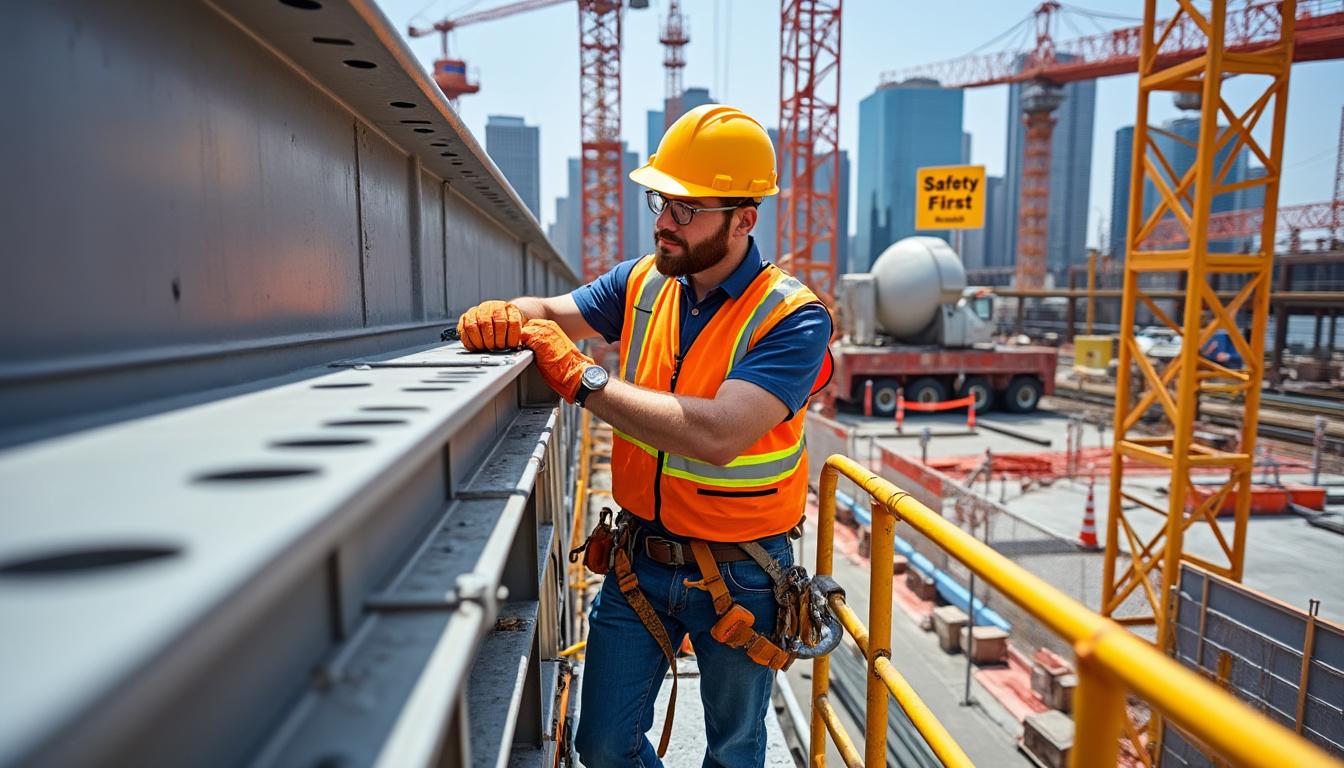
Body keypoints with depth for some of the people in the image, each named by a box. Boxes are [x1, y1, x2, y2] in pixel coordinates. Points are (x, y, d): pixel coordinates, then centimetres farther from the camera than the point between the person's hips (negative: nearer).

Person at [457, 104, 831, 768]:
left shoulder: (791, 317, -21)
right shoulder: (644, 282, -3)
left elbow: (716, 435, -34)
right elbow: (553, 313, 4)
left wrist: (582, 378, -31)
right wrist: (507, 315, -20)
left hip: (738, 577, -3)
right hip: (640, 558, 4)